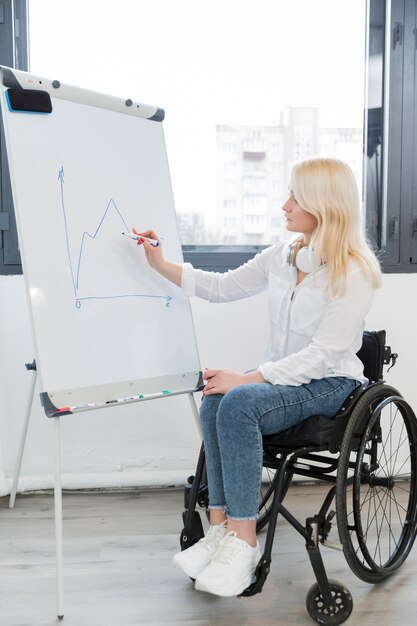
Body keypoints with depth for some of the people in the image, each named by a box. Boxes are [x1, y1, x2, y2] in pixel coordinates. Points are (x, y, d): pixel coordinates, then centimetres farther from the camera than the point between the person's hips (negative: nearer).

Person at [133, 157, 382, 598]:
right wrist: (161, 265, 6)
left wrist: (247, 379, -25)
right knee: (215, 401, -26)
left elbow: (323, 355, -20)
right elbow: (223, 287, 14)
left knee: (236, 402, -32)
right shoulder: (283, 256, 7)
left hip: (329, 385, -6)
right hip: (280, 377, 6)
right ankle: (222, 527, -21)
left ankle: (242, 541, -24)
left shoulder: (354, 273, -14)